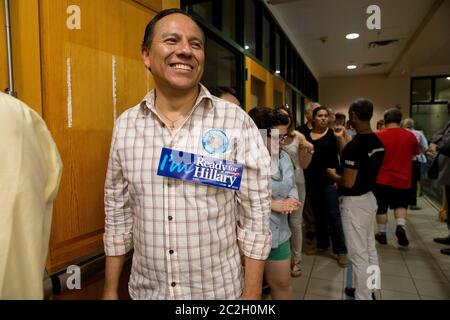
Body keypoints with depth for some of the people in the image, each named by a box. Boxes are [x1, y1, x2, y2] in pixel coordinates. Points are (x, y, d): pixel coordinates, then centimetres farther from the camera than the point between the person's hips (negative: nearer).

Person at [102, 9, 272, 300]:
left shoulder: (236, 122, -13)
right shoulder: (125, 125, -4)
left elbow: (256, 215, -9)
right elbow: (118, 212, 3)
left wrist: (252, 294, -8)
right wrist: (110, 290, 6)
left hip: (220, 290, -2)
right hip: (146, 290, 3)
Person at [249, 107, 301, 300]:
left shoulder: (284, 157, 6)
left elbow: (292, 187, 13)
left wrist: (290, 201, -10)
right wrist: (273, 204, -21)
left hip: (279, 233, 7)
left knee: (282, 284, 23)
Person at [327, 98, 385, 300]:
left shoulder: (354, 146, -24)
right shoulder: (378, 143, 4)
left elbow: (348, 183, -25)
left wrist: (333, 175, -5)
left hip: (354, 203, -9)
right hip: (370, 198, 10)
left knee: (358, 255, 3)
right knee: (370, 250, 20)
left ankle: (362, 297, 16)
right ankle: (369, 291, 36)